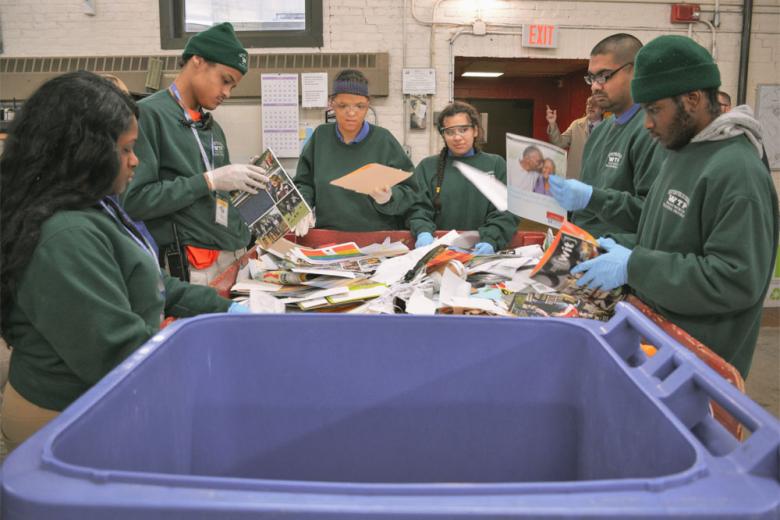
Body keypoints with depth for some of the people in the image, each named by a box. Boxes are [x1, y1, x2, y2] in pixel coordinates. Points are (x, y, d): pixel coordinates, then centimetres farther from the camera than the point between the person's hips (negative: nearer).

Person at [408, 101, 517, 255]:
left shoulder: (496, 164, 11)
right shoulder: (427, 166, 12)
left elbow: (505, 212, 3)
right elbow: (419, 208, 4)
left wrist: (490, 241, -16)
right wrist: (424, 233, -17)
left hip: (480, 253, 0)